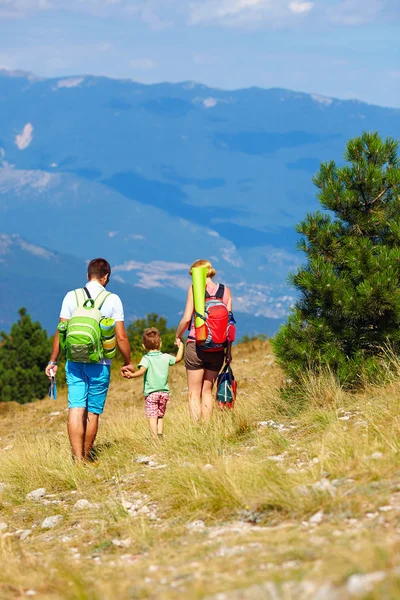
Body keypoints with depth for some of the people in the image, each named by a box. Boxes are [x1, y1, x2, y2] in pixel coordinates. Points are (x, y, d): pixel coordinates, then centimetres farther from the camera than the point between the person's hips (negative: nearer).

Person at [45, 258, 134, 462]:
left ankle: (77, 459, -15)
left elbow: (60, 332, 3)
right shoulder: (113, 300, -2)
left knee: (76, 409, -4)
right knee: (93, 412, 9)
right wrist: (127, 363, 11)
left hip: (75, 361, 1)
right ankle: (86, 457, 17)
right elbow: (121, 337, -2)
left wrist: (53, 361, 11)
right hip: (100, 364, -1)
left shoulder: (71, 297, 3)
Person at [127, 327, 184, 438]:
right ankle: (160, 435, 7)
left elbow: (142, 371, -26)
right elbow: (178, 358, 24)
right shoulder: (166, 357, 6)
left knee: (152, 417, -6)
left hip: (151, 393, -5)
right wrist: (180, 345, 37)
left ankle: (155, 437, -14)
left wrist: (132, 375, -34)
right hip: (164, 392, 5)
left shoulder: (146, 359, -9)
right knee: (160, 416, 15)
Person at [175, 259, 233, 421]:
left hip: (196, 345, -4)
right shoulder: (225, 291, 6)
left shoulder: (195, 288, -5)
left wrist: (178, 336, 7)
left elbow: (187, 318, -10)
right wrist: (229, 350, 8)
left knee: (194, 393, 4)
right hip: (217, 349, 4)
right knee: (207, 391, 15)